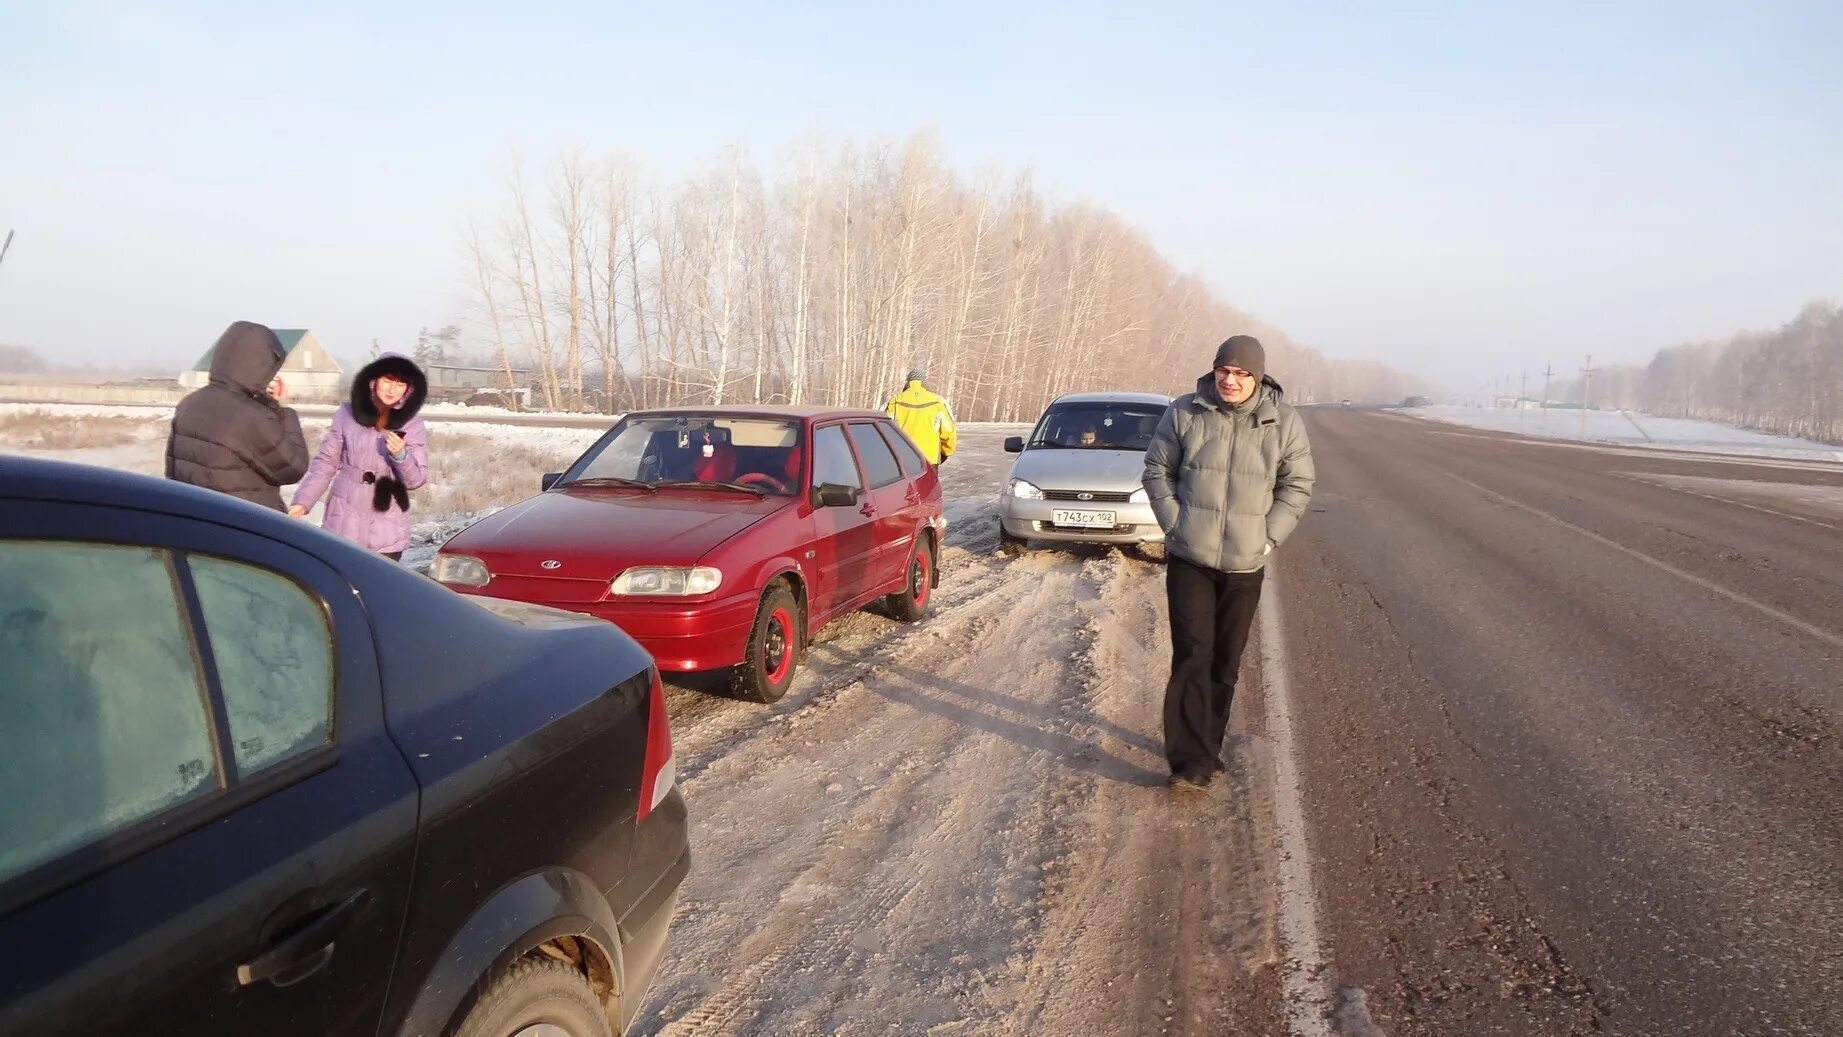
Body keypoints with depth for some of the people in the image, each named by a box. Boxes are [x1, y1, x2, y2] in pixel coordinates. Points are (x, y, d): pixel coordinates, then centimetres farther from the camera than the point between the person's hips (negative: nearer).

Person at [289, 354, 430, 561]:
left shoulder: (413, 426, 2)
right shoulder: (347, 414, 3)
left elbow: (416, 479, -1)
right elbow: (326, 462, 6)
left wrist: (401, 455, -20)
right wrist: (303, 501, -4)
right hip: (345, 521, 1)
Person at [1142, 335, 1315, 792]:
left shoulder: (1284, 422, -1)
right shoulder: (1185, 412, -3)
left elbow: (1297, 485, 6)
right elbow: (1157, 470, 5)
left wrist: (1269, 537, -4)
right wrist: (1175, 524, -5)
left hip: (1245, 565, 2)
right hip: (1189, 560, -1)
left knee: (1225, 662, 9)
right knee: (1192, 656, -7)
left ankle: (1204, 749, 23)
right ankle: (1192, 760, -5)